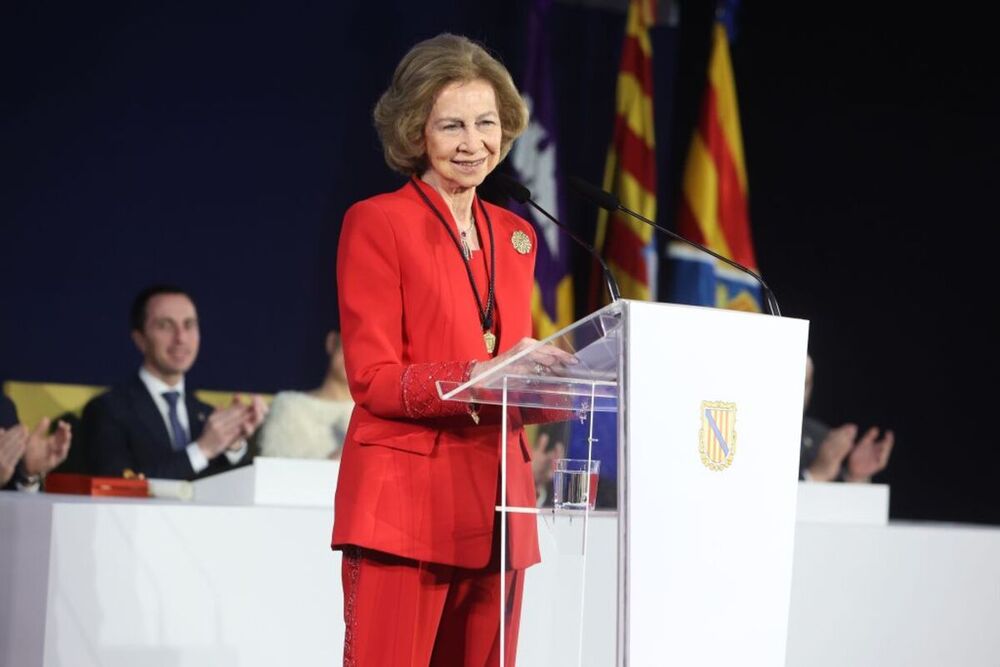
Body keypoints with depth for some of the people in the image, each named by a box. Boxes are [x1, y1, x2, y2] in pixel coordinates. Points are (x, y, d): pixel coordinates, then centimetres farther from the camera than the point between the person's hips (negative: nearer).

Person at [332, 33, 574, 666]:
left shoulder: (515, 236, 17)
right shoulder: (377, 222, -2)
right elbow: (373, 380, -9)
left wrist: (553, 379, -1)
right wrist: (482, 376, -21)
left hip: (495, 507, 6)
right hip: (405, 505, -6)